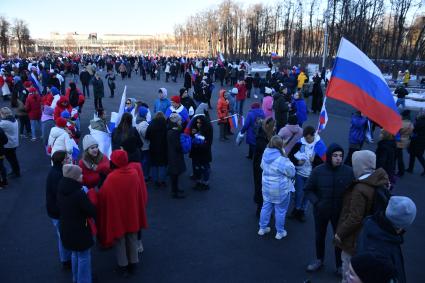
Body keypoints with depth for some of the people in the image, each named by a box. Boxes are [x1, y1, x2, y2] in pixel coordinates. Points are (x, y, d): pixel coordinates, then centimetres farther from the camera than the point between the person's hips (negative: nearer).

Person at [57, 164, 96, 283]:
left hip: (66, 229, 8)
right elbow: (92, 212, -21)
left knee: (75, 253, 27)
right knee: (83, 256, 11)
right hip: (79, 230, -8)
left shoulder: (61, 190, -5)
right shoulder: (79, 193, -29)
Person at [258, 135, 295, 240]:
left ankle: (262, 228, 32)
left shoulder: (265, 155, -6)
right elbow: (292, 173, -14)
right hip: (280, 189, -6)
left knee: (266, 207, 19)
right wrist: (288, 161, -2)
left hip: (267, 187, 6)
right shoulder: (282, 160, -27)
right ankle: (280, 232, 25)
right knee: (280, 210, 11)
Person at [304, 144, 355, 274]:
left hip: (340, 212, 0)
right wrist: (316, 202, -18)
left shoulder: (349, 171, -14)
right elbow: (308, 190, -5)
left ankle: (340, 264, 38)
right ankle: (319, 259, 44)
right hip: (321, 211, 1)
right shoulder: (318, 171, -14)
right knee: (319, 236, 20)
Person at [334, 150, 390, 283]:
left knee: (348, 262, 11)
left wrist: (340, 233, -16)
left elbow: (355, 218, -27)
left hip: (354, 236, -8)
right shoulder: (376, 182, -4)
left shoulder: (360, 189, -30)